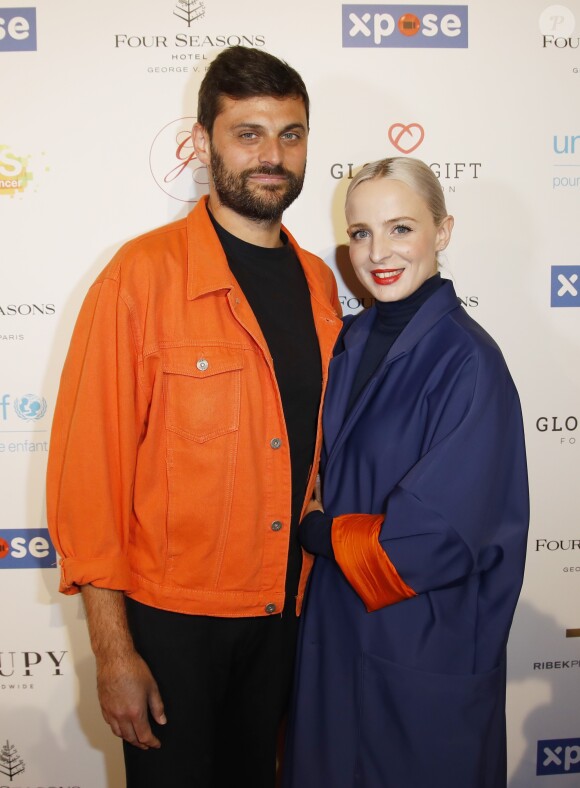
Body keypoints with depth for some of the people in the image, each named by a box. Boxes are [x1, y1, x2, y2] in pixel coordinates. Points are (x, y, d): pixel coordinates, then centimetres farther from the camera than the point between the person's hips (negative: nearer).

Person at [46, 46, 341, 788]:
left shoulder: (318, 282, 3)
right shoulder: (144, 274, -14)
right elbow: (87, 464, -14)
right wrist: (112, 649, -13)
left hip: (282, 613, 5)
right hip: (171, 617, -5)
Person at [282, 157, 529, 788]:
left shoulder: (468, 361, -20)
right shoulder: (351, 341, 1)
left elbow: (439, 539, -24)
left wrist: (314, 531, -12)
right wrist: (322, 526, -7)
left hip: (426, 649, -6)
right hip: (335, 629, 6)